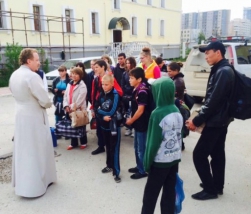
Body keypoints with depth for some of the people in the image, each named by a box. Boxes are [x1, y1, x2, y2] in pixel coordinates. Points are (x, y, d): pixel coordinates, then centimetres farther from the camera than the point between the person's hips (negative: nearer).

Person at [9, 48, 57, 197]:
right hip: (34, 117, -8)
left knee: (23, 149, 18)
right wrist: (49, 104, -1)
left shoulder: (14, 75, 5)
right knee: (36, 150, 3)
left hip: (21, 115, 9)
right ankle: (34, 185, 14)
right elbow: (45, 100, -22)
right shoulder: (32, 76, -22)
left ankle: (22, 181, 33)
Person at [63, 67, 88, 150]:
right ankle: (73, 143, 27)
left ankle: (83, 142, 22)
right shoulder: (69, 84, 12)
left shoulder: (82, 85, -11)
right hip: (70, 109, 7)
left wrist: (73, 107, -17)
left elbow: (80, 98, -18)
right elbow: (66, 96, 9)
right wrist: (66, 106, -6)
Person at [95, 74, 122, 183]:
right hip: (104, 125, 6)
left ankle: (116, 172, 7)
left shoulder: (115, 95, -14)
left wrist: (100, 110, -11)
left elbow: (112, 112, -22)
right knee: (108, 146, 19)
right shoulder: (101, 94, 3)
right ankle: (109, 165, 35)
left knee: (114, 148, -1)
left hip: (113, 125, -6)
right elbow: (96, 109, 0)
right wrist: (103, 117, -17)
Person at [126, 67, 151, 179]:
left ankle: (143, 170, 19)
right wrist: (131, 118, 7)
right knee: (137, 147, 20)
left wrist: (131, 120, -11)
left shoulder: (142, 91, -21)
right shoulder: (136, 90, 7)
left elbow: (140, 110, -22)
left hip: (142, 124, -9)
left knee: (142, 148, 4)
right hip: (138, 123, 9)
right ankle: (139, 167, 35)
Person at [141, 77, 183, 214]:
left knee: (151, 193, 10)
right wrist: (177, 153, 18)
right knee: (170, 192, 16)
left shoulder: (158, 114, -20)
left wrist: (147, 162, -6)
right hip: (175, 158, 6)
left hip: (160, 161, -6)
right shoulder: (177, 112, 0)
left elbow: (153, 141, -17)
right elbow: (180, 136, 8)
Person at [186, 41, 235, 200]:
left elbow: (213, 101, -25)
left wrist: (197, 121, -19)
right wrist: (201, 117, 12)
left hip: (215, 121, -10)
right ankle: (217, 186, 30)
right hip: (221, 119, 10)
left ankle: (210, 189, 8)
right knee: (217, 153, 17)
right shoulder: (222, 70, 11)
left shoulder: (223, 71, -21)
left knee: (199, 154, -4)